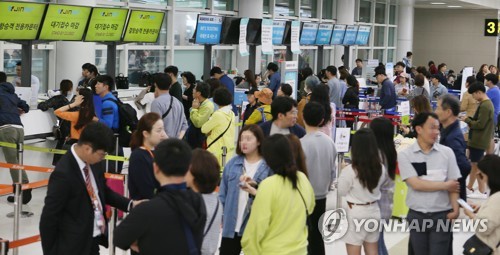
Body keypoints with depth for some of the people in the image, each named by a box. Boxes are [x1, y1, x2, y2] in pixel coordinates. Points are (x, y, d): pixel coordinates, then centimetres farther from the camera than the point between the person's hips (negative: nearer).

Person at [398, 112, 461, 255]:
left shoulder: (447, 153, -1)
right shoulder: (405, 155, -6)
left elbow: (453, 184, -1)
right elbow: (416, 184, -14)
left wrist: (455, 209, -12)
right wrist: (445, 185, -10)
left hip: (442, 216, 0)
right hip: (417, 216, 0)